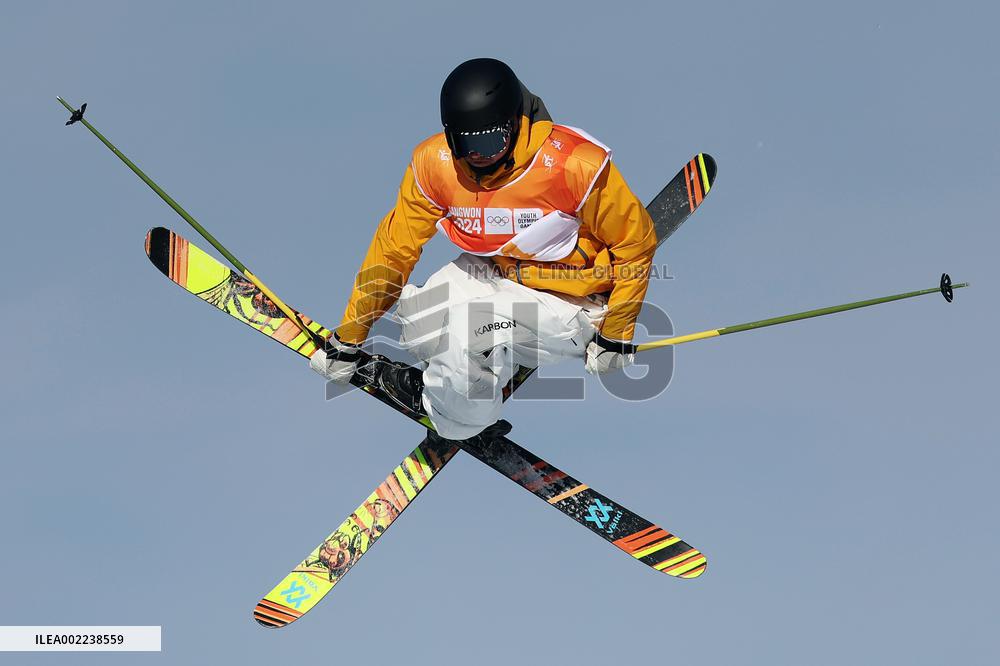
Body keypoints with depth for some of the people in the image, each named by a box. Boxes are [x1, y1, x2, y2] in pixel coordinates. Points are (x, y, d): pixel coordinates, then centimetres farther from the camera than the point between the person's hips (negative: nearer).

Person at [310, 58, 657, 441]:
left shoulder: (576, 165, -27)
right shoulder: (435, 163, -16)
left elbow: (636, 241, -13)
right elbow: (394, 248, -4)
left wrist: (615, 335, -12)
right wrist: (347, 340, 0)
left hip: (567, 301, -5)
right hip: (490, 274, 5)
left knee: (462, 334, -27)